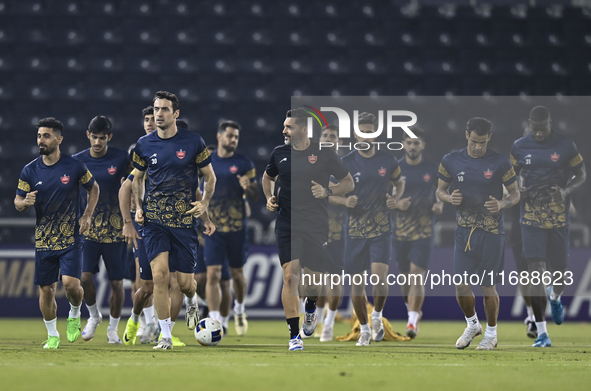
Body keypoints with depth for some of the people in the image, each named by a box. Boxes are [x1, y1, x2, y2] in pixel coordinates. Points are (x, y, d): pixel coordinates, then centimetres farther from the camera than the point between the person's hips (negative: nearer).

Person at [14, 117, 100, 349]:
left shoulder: (74, 167, -5)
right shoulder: (30, 171, -1)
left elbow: (93, 188, 11)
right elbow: (17, 202, 6)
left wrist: (87, 216, 0)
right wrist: (25, 202, -18)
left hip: (71, 238, -2)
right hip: (43, 240, 2)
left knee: (71, 283, -16)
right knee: (46, 289, 3)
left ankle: (75, 315, 16)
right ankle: (52, 335, 23)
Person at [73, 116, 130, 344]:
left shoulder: (122, 159, -3)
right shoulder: (77, 161, 1)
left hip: (115, 230, -1)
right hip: (87, 229, 1)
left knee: (117, 282, 3)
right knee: (85, 277, -13)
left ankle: (113, 329, 21)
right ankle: (93, 316, 15)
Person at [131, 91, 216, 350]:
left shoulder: (193, 142, -2)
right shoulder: (144, 145, 3)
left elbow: (210, 177, 9)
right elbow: (137, 179, 18)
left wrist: (204, 204, -5)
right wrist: (138, 207, 4)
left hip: (184, 220, -1)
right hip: (154, 220, 1)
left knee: (185, 282, 2)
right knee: (160, 275, -15)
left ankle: (192, 301, 41)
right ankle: (165, 336, -6)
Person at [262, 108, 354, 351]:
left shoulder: (324, 154, -3)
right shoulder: (279, 153, 5)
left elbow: (349, 182, 4)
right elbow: (268, 177, 25)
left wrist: (327, 192, -13)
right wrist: (269, 197, 7)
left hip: (317, 226, -1)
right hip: (287, 225, 1)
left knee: (314, 278, 4)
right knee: (290, 275, -13)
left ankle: (311, 307, 42)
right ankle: (294, 334, -10)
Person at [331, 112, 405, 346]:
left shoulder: (388, 161, 2)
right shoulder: (345, 163, 0)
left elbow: (400, 183, 19)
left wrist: (395, 199, -3)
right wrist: (345, 201, -16)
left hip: (381, 230, -1)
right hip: (354, 230, 1)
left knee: (379, 276, -18)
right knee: (357, 282, 5)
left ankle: (377, 316, 10)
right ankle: (364, 329, 22)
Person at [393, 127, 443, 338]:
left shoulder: (432, 169, 1)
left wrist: (439, 204, -5)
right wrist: (396, 204, -14)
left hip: (424, 231, -2)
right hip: (400, 231, 2)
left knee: (417, 274, -14)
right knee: (405, 276, 10)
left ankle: (413, 321, -16)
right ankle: (412, 310, 35)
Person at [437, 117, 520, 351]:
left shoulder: (500, 163, -6)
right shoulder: (451, 161, 2)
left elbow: (515, 194, 1)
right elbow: (440, 190, 13)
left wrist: (502, 204, -20)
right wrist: (449, 198, -10)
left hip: (491, 232, -3)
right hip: (464, 231, 3)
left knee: (487, 287, 1)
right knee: (461, 286, 0)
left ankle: (491, 334, 21)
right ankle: (472, 325, 27)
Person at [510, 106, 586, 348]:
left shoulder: (565, 146, -4)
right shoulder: (520, 147, 1)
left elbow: (581, 175, 5)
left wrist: (566, 190, -15)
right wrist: (517, 191, -9)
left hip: (559, 217, 0)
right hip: (531, 217, 0)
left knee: (558, 271, 6)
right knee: (535, 270, -9)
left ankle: (555, 297, 46)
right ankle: (541, 333, -6)